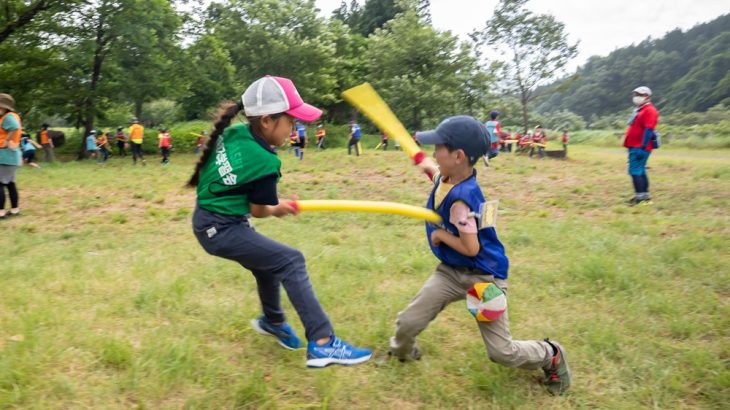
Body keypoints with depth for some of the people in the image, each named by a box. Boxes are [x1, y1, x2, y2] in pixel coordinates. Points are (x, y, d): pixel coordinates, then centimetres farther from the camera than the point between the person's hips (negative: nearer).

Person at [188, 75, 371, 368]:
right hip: (222, 230, -9)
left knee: (268, 260, 24)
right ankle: (322, 343, -14)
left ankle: (272, 321, 47)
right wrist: (278, 210, 14)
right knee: (291, 261, -10)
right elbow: (258, 211, -10)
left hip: (207, 220, 9)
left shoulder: (233, 133, -1)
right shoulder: (265, 163, -23)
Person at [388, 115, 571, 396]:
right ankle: (401, 352, 34)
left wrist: (440, 234, -16)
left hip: (482, 277, -7)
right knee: (407, 323, 1)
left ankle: (550, 355, 29)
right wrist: (425, 164, 31)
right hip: (451, 271, 8)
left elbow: (471, 249, -27)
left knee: (502, 353, 0)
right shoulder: (447, 175, -5)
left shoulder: (461, 198, -31)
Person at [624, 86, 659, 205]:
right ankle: (645, 195, 20)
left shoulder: (649, 110, -12)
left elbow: (648, 130, -20)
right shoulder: (639, 110, 19)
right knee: (640, 171, 13)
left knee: (635, 171, -12)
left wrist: (642, 147, -25)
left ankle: (640, 196, -10)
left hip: (639, 147, -10)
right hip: (634, 146, 10)